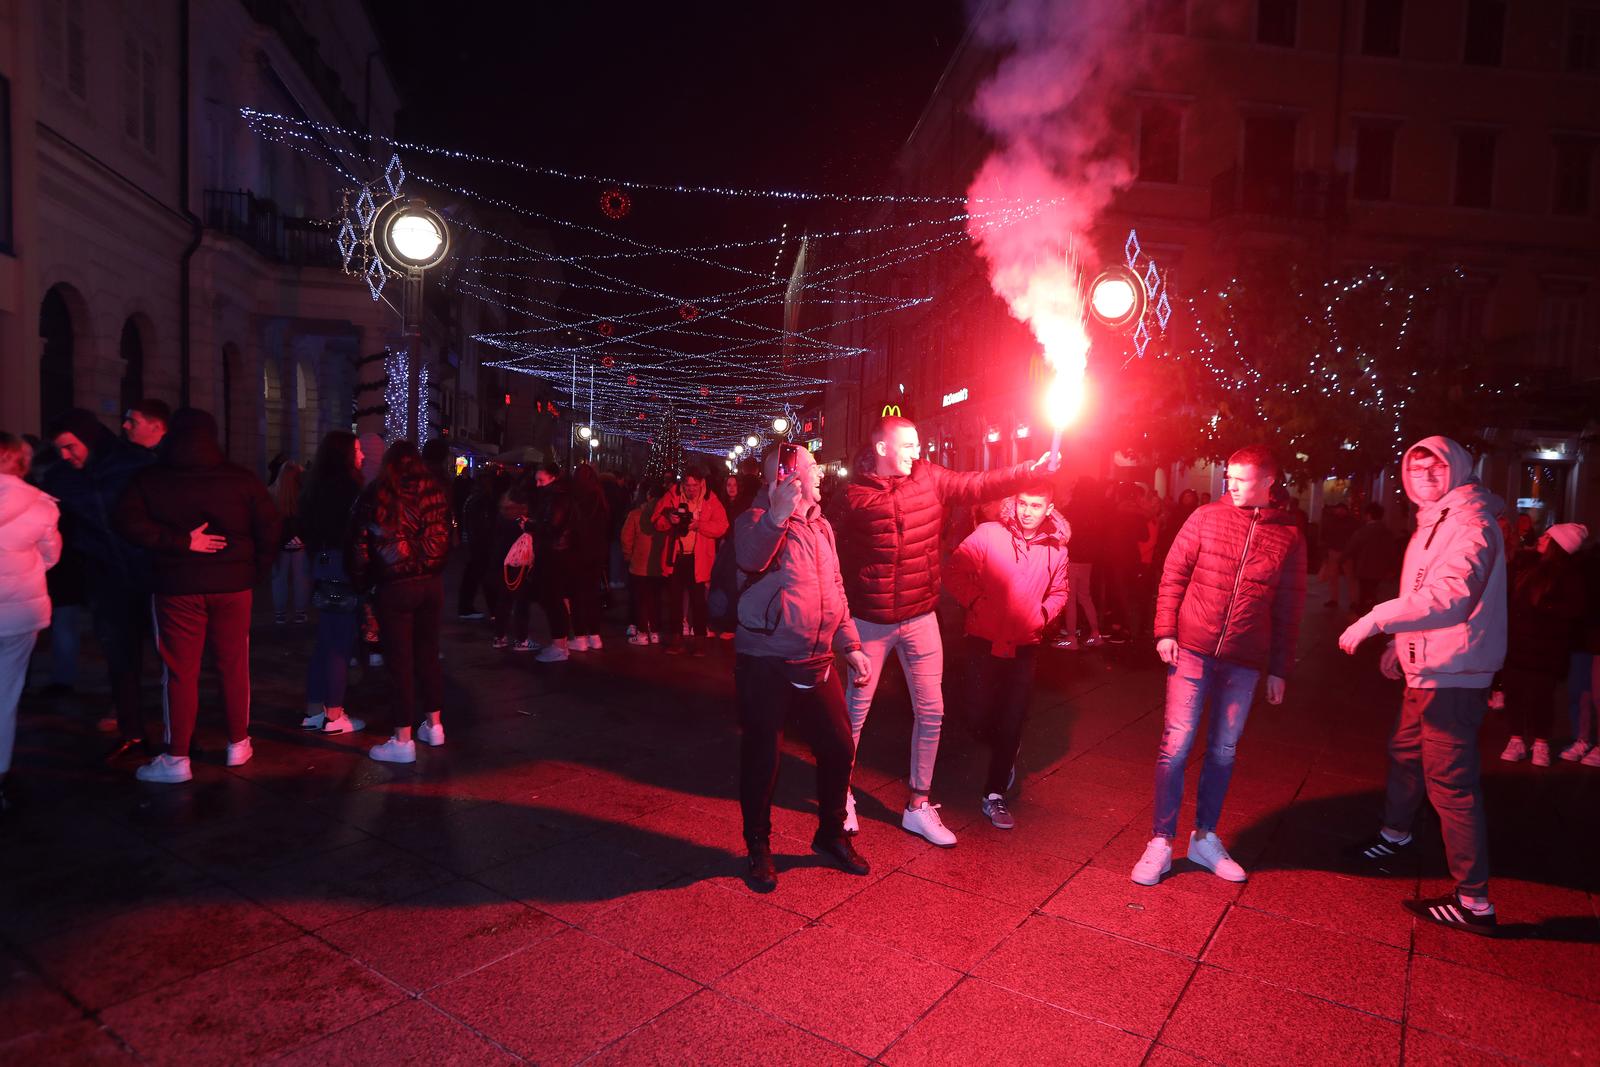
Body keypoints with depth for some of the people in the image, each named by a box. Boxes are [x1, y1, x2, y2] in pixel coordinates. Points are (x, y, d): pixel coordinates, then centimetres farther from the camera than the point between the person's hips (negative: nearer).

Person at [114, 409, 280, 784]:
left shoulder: (149, 479, -1)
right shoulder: (241, 478, -1)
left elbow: (129, 522, -16)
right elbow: (271, 529, -4)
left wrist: (181, 542, -13)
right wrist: (254, 570, 5)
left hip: (177, 586, -1)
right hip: (232, 584, 1)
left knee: (180, 672, 4)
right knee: (233, 666, 11)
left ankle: (177, 758, 7)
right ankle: (238, 744, 20)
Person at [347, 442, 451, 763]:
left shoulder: (375, 495, -6)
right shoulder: (435, 492, 3)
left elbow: (358, 544, -4)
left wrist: (362, 583, 8)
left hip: (393, 587, -4)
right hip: (432, 583, 4)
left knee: (399, 660, 1)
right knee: (427, 654, 15)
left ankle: (403, 740, 5)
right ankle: (433, 725, 25)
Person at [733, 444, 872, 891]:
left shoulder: (820, 525, 13)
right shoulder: (759, 519, -10)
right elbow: (749, 557, -34)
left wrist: (851, 646, 13)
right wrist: (777, 514, -50)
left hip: (816, 661, 7)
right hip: (765, 664, -7)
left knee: (839, 748, 10)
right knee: (762, 757, 5)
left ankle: (831, 834, 32)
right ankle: (758, 847, 25)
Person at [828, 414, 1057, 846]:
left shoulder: (929, 478, 2)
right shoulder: (853, 496, -10)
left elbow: (977, 486, -5)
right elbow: (832, 556, -7)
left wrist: (1030, 470, -18)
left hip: (920, 617, 4)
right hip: (870, 621, -4)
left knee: (930, 711, 8)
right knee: (856, 711, 9)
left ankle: (917, 805, 24)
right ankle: (842, 795, 30)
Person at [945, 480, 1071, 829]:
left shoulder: (1056, 548, 1)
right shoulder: (988, 534, -10)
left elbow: (1059, 591, 14)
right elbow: (954, 572, -7)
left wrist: (1043, 613, -4)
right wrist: (974, 601, -13)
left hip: (1025, 644, 2)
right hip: (985, 639, -2)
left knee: (1012, 718, 2)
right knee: (980, 709, 4)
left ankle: (995, 794, 14)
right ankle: (1005, 755, 39)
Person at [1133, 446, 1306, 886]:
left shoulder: (1289, 535, 3)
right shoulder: (1206, 516, 0)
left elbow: (1289, 607, 5)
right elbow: (1173, 574, 1)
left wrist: (1279, 668, 5)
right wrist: (1165, 631, -7)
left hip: (1244, 661, 2)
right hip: (1192, 649, -2)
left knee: (1223, 751, 12)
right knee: (1176, 744, -1)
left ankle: (1205, 838, 27)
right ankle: (1161, 843, 9)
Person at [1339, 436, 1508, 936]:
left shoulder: (1471, 521, -17)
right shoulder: (1436, 522, 17)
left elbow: (1450, 595, -31)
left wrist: (1377, 619, -31)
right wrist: (1401, 644, 22)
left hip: (1452, 675, -10)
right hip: (1428, 669, 10)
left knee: (1450, 783, -6)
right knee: (1405, 752, 25)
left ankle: (1474, 901, 3)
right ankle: (1394, 837, 46)